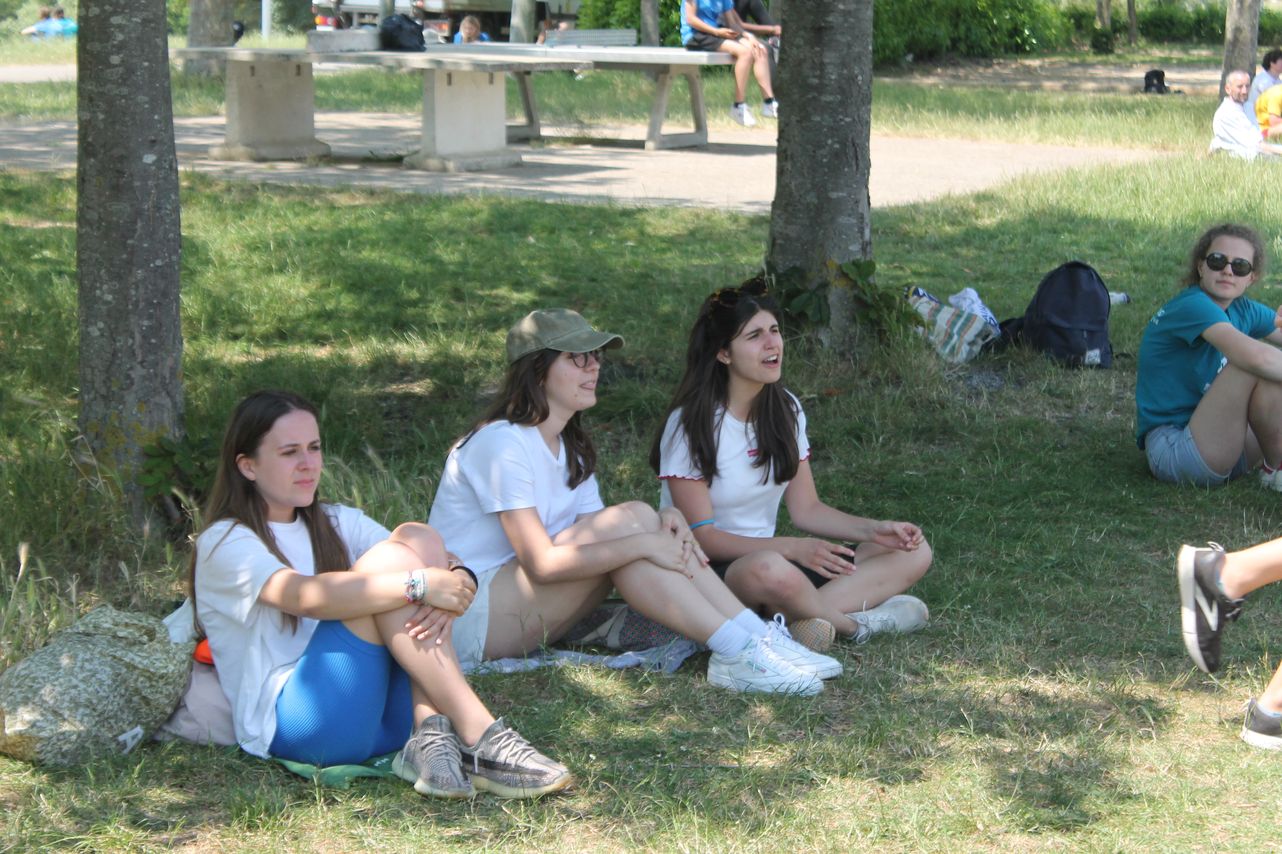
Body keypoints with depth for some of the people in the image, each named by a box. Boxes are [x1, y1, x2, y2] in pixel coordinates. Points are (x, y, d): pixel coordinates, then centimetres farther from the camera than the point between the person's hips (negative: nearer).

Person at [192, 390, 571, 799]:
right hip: (287, 727, -6)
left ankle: (432, 732, -27)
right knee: (386, 558, -22)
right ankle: (481, 738, -28)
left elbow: (449, 572, 5)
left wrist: (456, 580, -20)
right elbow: (305, 595, -23)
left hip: (382, 713, 6)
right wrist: (418, 585, -27)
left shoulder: (336, 523, 20)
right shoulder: (225, 543, 0)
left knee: (418, 539, -12)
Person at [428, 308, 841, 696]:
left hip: (516, 605, 9)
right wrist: (644, 544, -26)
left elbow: (599, 541, 2)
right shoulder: (502, 443, -18)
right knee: (629, 518, -23)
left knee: (647, 526, -11)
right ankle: (738, 653, -26)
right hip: (469, 617, -9)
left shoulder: (572, 449, 13)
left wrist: (663, 523, -17)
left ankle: (758, 636, -17)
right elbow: (541, 563, -25)